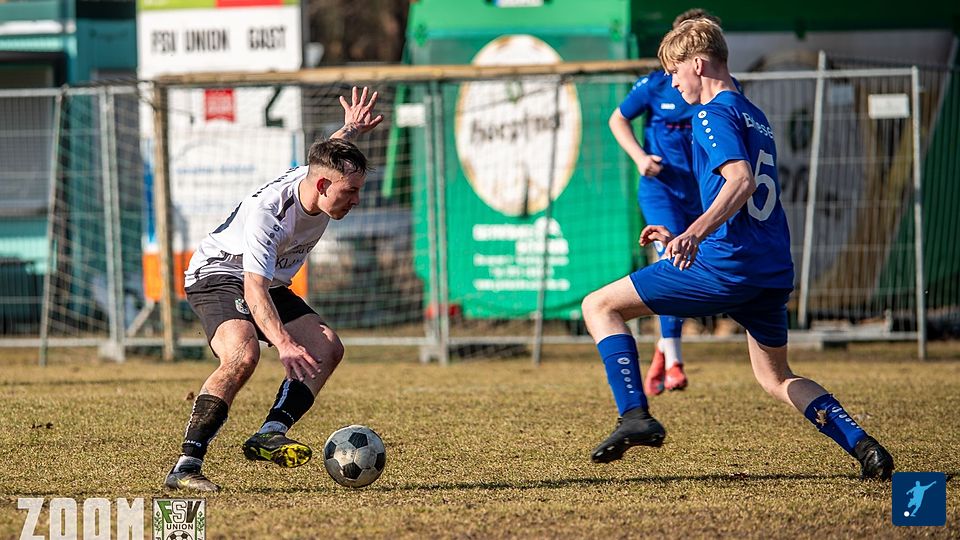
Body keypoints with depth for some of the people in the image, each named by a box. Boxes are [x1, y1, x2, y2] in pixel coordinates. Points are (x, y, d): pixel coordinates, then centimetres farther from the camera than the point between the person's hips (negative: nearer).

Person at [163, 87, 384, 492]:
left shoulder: (318, 180, -10)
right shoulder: (268, 211, -34)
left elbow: (326, 154, 21)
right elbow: (253, 291, -42)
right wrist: (284, 344, -53)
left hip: (270, 284, 9)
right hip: (218, 276, -9)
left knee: (328, 349, -6)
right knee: (243, 355, -35)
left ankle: (269, 434, -18)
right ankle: (185, 467, -37)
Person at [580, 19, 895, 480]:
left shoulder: (714, 114, -5)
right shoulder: (755, 118, 22)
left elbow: (740, 181, -23)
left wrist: (694, 233, -36)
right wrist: (686, 237, 36)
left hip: (725, 267, -9)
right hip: (774, 271, 9)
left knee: (600, 306, 1)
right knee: (776, 378, 24)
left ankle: (635, 416, -14)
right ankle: (863, 446, 6)